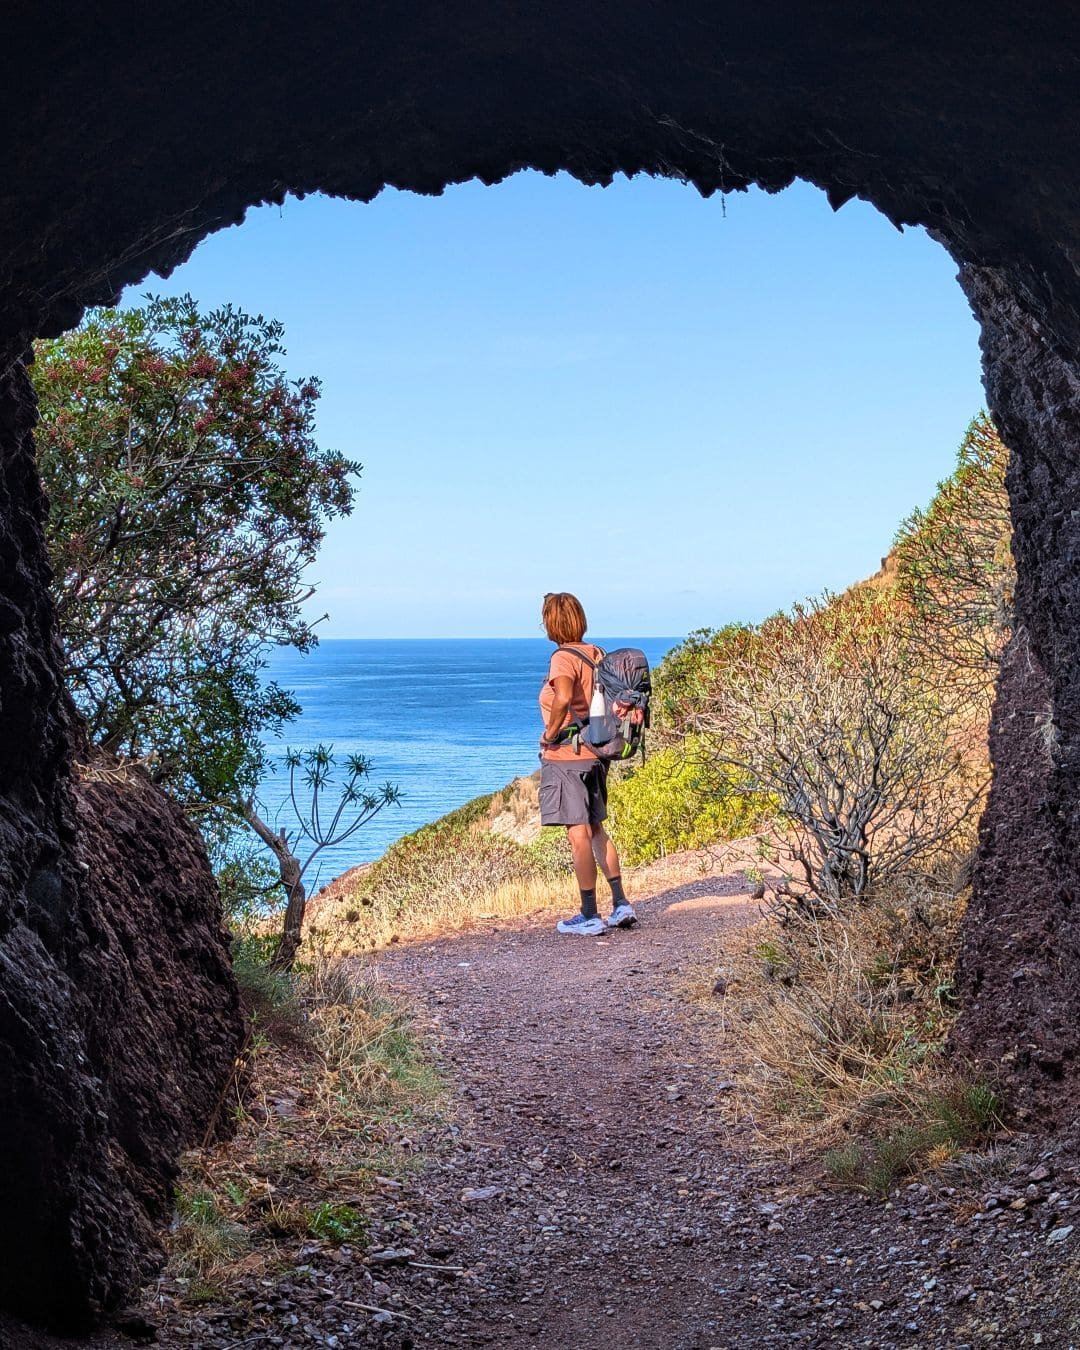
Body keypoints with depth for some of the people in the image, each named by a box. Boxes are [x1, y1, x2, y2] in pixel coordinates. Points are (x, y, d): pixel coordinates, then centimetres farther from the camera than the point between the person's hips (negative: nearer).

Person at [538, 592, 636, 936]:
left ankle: (589, 917, 6)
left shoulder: (563, 658, -16)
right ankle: (621, 904, 20)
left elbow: (563, 697, -35)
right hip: (594, 753, 8)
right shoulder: (596, 654, 8)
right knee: (596, 830, 19)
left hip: (565, 755, -8)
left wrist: (550, 733, -20)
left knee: (579, 836, -1)